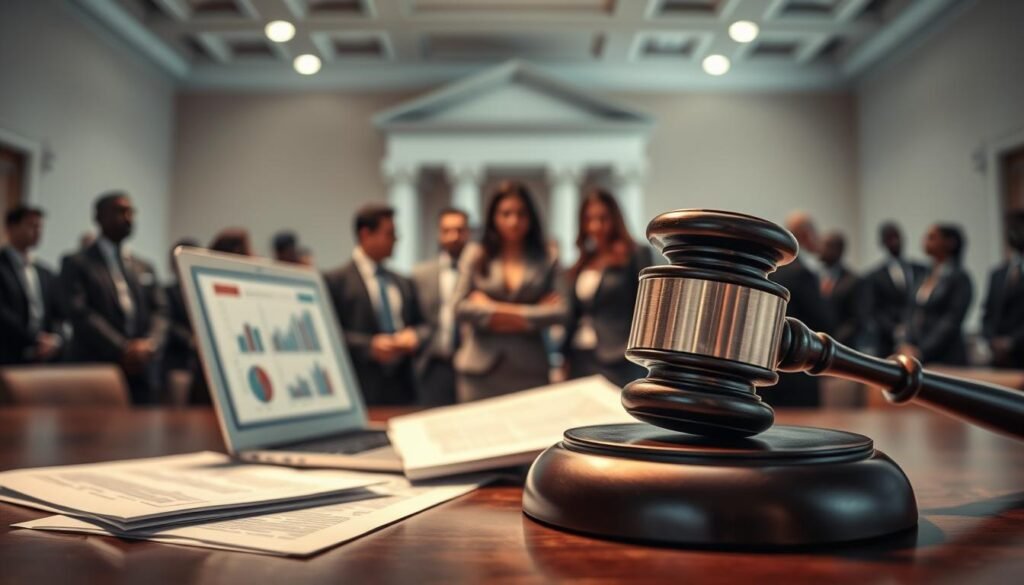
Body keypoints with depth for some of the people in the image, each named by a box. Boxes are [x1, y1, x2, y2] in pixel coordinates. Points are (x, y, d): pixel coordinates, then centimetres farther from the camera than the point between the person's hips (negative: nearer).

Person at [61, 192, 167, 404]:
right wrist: (121, 349, -15)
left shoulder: (145, 267, 19)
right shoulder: (76, 264, 4)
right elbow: (80, 313, -7)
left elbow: (160, 311, 11)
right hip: (96, 371, -4)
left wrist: (149, 343, -10)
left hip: (142, 373, 4)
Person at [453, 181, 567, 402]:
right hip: (480, 367, 0)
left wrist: (494, 311, -6)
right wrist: (531, 312, -6)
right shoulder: (477, 258, 3)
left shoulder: (546, 261, 4)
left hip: (529, 369, 0)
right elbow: (461, 308, -4)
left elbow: (559, 312, -5)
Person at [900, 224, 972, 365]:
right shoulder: (927, 276, 13)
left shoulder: (960, 278, -7)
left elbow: (951, 324, -14)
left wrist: (922, 353, -18)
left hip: (946, 358, -6)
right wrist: (907, 345, -3)